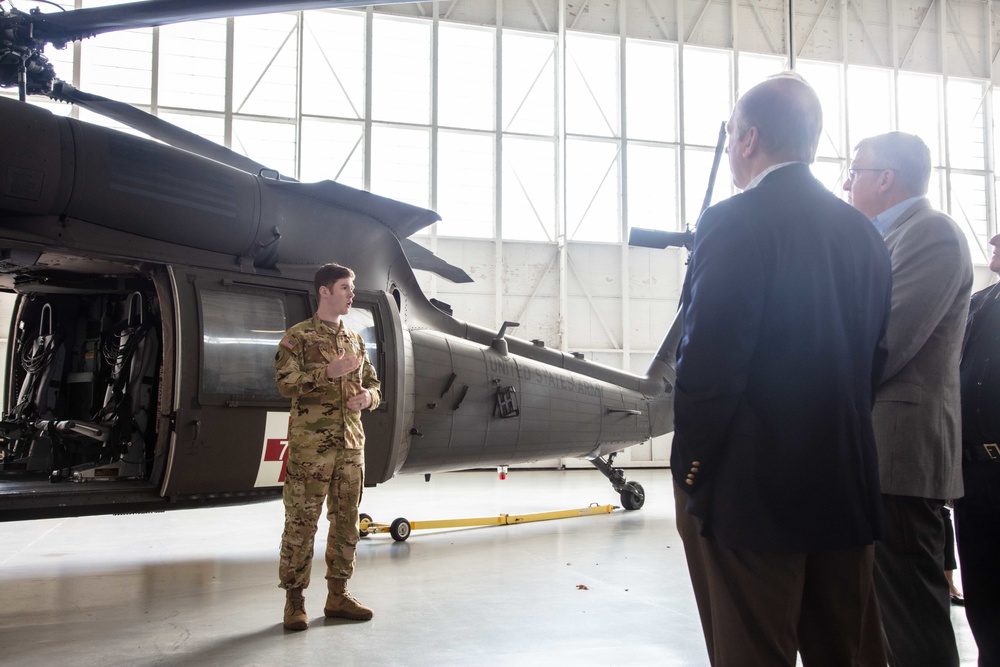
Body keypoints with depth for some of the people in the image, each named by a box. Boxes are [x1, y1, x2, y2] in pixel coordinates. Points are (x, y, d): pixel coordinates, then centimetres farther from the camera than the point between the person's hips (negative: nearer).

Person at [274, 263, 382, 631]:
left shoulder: (354, 340, 16)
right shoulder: (298, 336, -1)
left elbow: (373, 384, 20)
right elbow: (285, 382, -12)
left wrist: (367, 396, -3)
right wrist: (330, 371, -20)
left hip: (351, 445, 6)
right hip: (310, 445, -6)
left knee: (346, 522, 10)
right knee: (301, 523, -1)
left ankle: (338, 595, 21)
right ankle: (294, 600, 10)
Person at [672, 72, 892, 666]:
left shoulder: (735, 223, -14)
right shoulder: (864, 233, 8)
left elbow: (709, 361, -19)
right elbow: (874, 357, 12)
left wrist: (691, 470, -8)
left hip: (750, 490, -7)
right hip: (848, 486, 7)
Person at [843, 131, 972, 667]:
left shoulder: (931, 231, -10)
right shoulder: (885, 238, 19)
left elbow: (885, 342, -19)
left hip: (899, 446, -9)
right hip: (874, 446, 9)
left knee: (910, 612, -3)